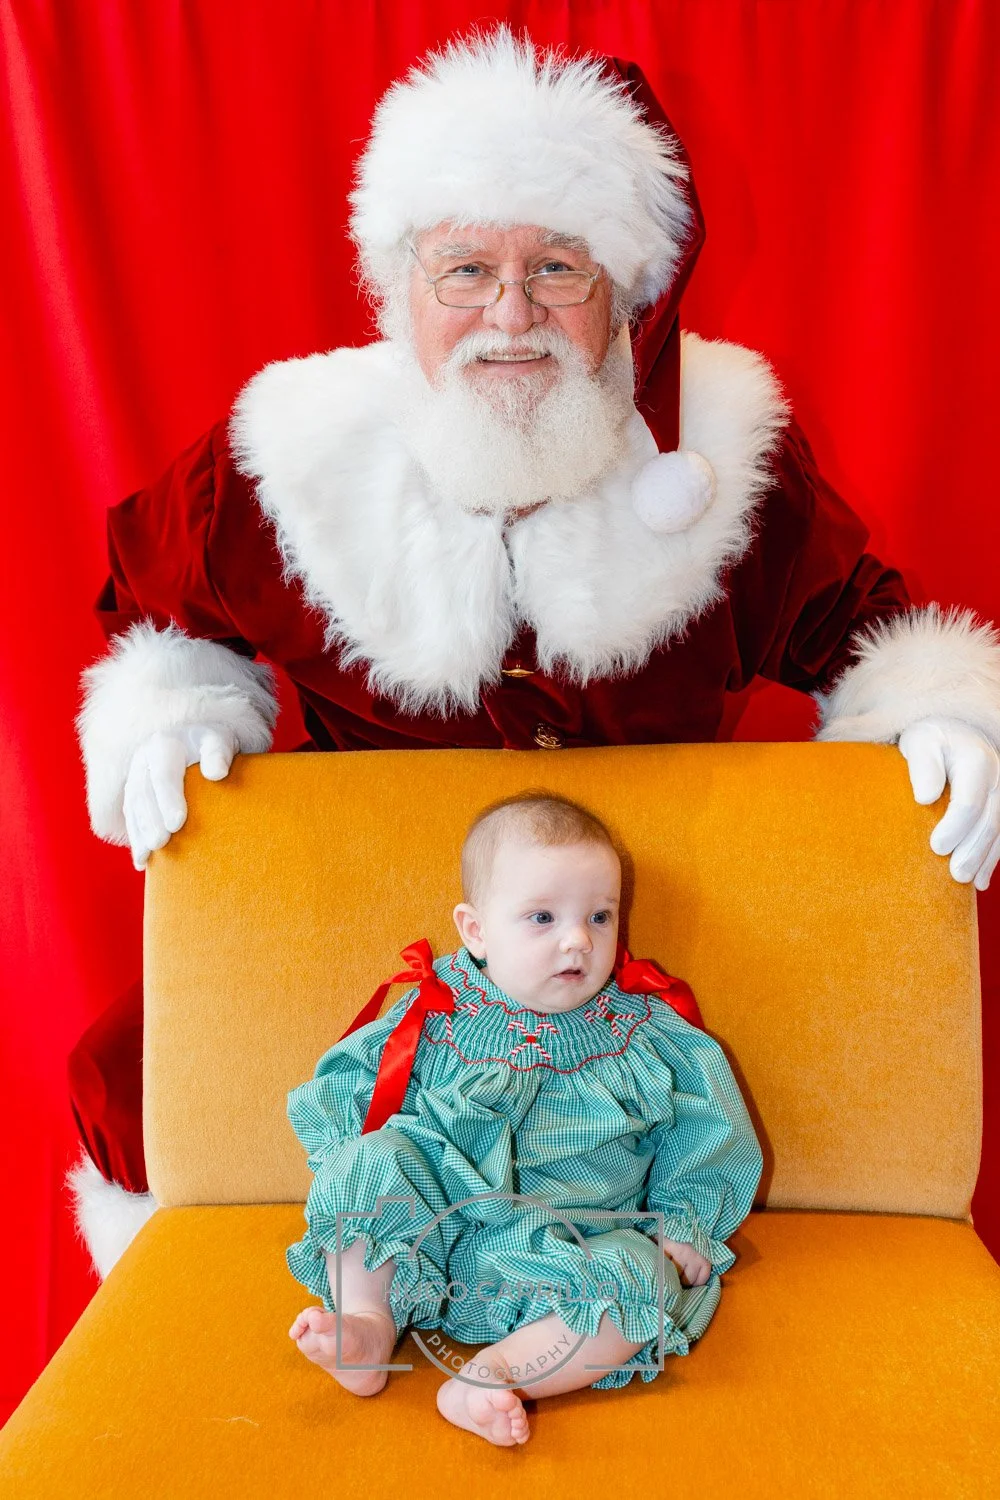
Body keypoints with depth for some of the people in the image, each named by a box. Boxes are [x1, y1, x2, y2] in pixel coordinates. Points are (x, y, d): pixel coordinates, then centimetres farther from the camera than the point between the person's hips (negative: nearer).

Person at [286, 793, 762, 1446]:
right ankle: (369, 1324, -18)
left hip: (574, 1248, 0)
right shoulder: (435, 1018, -1)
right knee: (369, 1159, -21)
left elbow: (703, 1136, 7)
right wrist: (350, 1169, -8)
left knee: (642, 1280, -28)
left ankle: (492, 1374, -30)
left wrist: (683, 1226, -2)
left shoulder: (645, 1031, 0)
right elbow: (346, 1088, 7)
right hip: (431, 1221, 1)